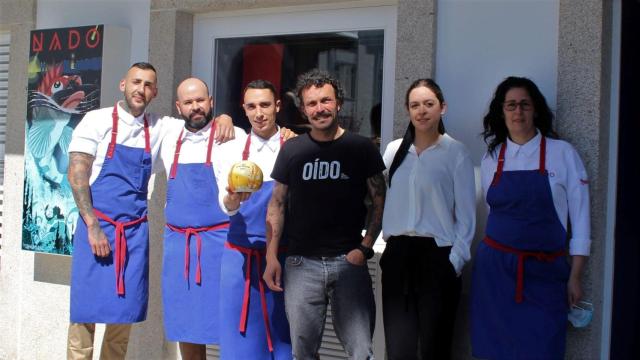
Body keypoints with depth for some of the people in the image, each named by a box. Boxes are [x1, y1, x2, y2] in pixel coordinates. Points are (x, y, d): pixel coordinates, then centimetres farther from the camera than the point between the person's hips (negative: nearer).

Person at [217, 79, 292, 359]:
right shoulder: (236, 147, 4)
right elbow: (226, 205, -10)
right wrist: (233, 199, -28)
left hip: (282, 254, -1)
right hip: (241, 255, 1)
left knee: (282, 333, 5)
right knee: (240, 335, 5)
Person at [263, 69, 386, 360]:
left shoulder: (362, 148, 2)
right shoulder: (292, 150, 7)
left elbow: (379, 201, 5)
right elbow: (277, 204, 10)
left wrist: (365, 248, -6)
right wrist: (271, 257, 2)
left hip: (348, 260, -1)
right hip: (301, 264, 2)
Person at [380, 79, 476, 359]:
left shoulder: (456, 152, -3)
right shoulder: (394, 150, 8)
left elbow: (466, 213, -3)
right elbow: (382, 201, 13)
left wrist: (456, 260, -8)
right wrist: (388, 243, 6)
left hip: (437, 255, -3)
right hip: (398, 254, 3)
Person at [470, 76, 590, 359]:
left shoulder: (562, 154, -3)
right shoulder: (491, 158, 6)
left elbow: (579, 218, -1)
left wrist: (574, 278, -3)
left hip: (543, 273, -2)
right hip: (495, 270, 3)